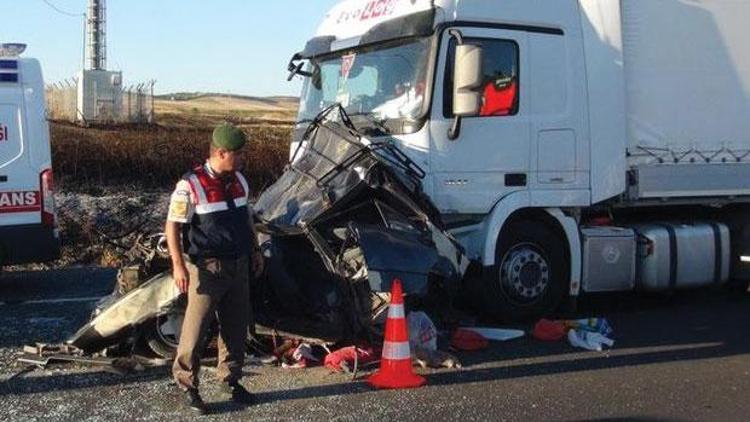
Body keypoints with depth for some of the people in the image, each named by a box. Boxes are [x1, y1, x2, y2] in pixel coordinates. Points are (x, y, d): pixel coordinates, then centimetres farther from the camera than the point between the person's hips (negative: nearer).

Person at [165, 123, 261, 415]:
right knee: (196, 328, -2)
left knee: (236, 327, 13)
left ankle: (230, 381, 27)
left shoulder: (239, 181, 6)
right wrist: (178, 265, -19)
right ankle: (187, 385, 13)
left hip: (238, 266, 7)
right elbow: (173, 226, -13)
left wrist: (255, 249, 22)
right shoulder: (191, 185, -14)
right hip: (207, 268, -6)